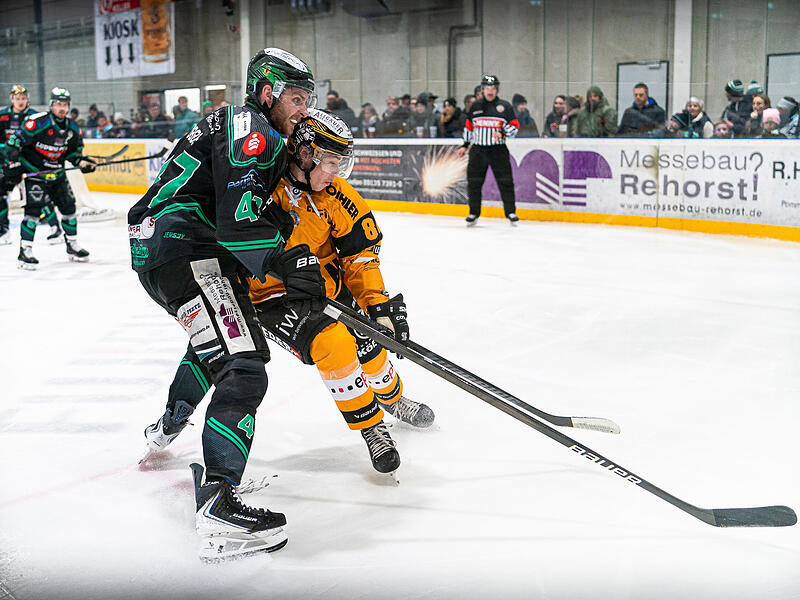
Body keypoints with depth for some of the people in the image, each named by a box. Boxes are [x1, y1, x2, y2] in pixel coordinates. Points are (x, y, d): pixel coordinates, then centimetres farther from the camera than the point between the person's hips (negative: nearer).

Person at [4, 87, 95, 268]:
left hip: (57, 174, 7)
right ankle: (25, 252, -10)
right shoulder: (38, 123, -19)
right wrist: (12, 165, -22)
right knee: (34, 209, -15)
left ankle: (72, 245, 24)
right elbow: (16, 140, -17)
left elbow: (72, 151, 16)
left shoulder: (71, 128, 2)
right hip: (33, 172, -6)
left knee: (68, 206, 8)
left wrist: (81, 161, -2)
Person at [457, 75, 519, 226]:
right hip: (478, 149, 2)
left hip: (498, 149, -2)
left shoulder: (505, 106, 4)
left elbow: (514, 126, 1)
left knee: (505, 182, -6)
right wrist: (465, 145, 16)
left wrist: (502, 133, -16)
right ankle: (474, 213, 13)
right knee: (473, 182, 1)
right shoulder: (475, 106, 12)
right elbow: (468, 127, 19)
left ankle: (510, 212, 3)